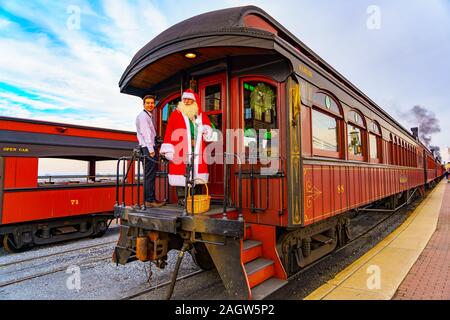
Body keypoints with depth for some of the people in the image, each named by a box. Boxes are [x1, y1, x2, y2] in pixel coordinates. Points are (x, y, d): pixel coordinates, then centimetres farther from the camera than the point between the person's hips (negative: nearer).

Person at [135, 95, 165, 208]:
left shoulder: (149, 116, 22)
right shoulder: (143, 116, -7)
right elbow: (146, 134, -16)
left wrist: (154, 148, 14)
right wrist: (151, 150, -19)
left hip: (151, 147, 10)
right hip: (148, 148, -10)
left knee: (150, 175, 11)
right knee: (150, 175, -9)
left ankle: (150, 199, 17)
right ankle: (149, 200, -6)